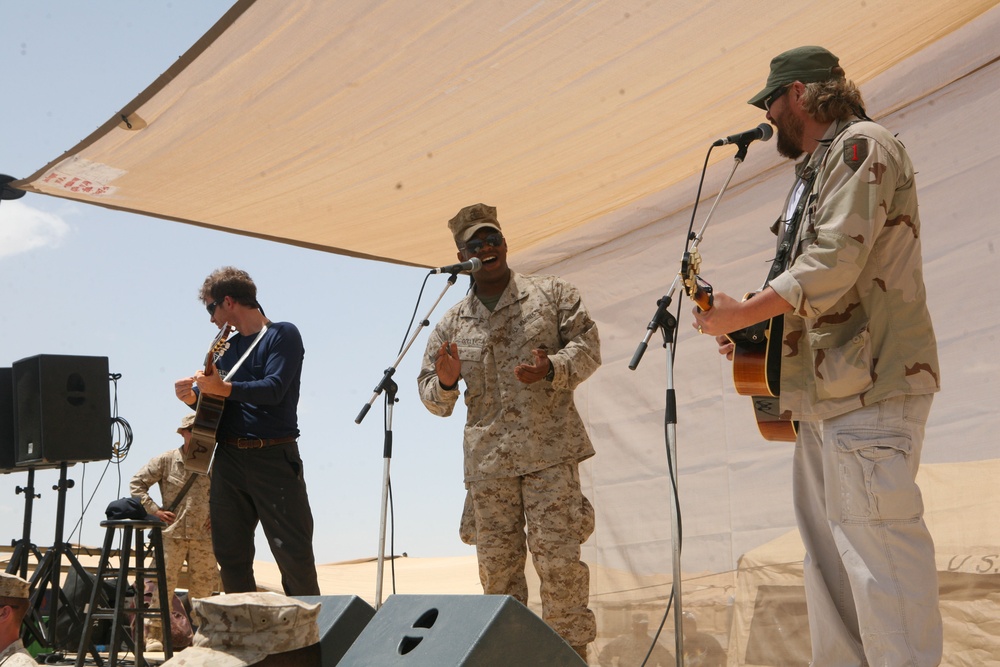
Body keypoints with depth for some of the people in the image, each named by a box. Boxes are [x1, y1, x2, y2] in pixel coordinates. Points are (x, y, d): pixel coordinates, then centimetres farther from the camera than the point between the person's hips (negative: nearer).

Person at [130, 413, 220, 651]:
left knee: (203, 587, 5)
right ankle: (154, 634, 2)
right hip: (172, 534, -2)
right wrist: (154, 510, -3)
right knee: (163, 584, -5)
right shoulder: (165, 460, 2)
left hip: (203, 535, 2)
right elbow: (136, 483, 4)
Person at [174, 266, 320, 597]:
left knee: (293, 552, -8)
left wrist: (224, 388, -26)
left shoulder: (282, 335, -2)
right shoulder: (227, 347, 19)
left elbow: (273, 389, -16)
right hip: (228, 458, 7)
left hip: (273, 458, -7)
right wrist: (193, 396, 1)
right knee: (230, 554, 7)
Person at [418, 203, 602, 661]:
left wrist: (552, 370, -18)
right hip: (486, 459, 3)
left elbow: (587, 346, 2)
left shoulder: (552, 294, 8)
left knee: (559, 557, -6)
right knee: (496, 563, 6)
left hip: (550, 451, -3)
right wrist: (445, 383, -8)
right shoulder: (450, 324, 13)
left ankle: (571, 653, 7)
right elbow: (432, 399, 16)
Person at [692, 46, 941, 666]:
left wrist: (742, 313, -14)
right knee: (829, 545, 12)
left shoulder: (861, 145, -7)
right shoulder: (819, 167, 23)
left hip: (869, 386, -10)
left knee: (877, 539, -11)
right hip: (828, 387, 10)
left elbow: (833, 263, -20)